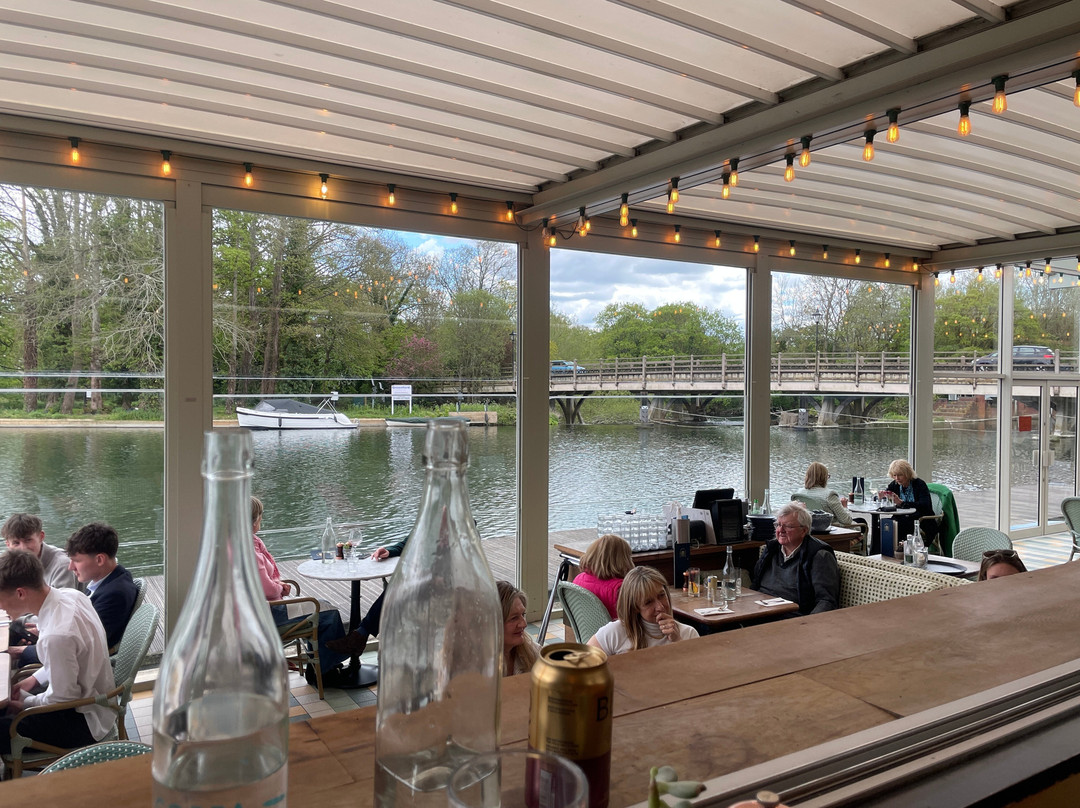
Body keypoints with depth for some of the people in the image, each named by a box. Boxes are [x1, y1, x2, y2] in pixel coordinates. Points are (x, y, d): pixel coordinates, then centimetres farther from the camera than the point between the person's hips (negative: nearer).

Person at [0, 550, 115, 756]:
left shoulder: (56, 635, -34)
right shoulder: (71, 595, -9)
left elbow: (62, 698, -21)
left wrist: (24, 705, -5)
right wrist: (34, 679, 7)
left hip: (86, 720, -9)